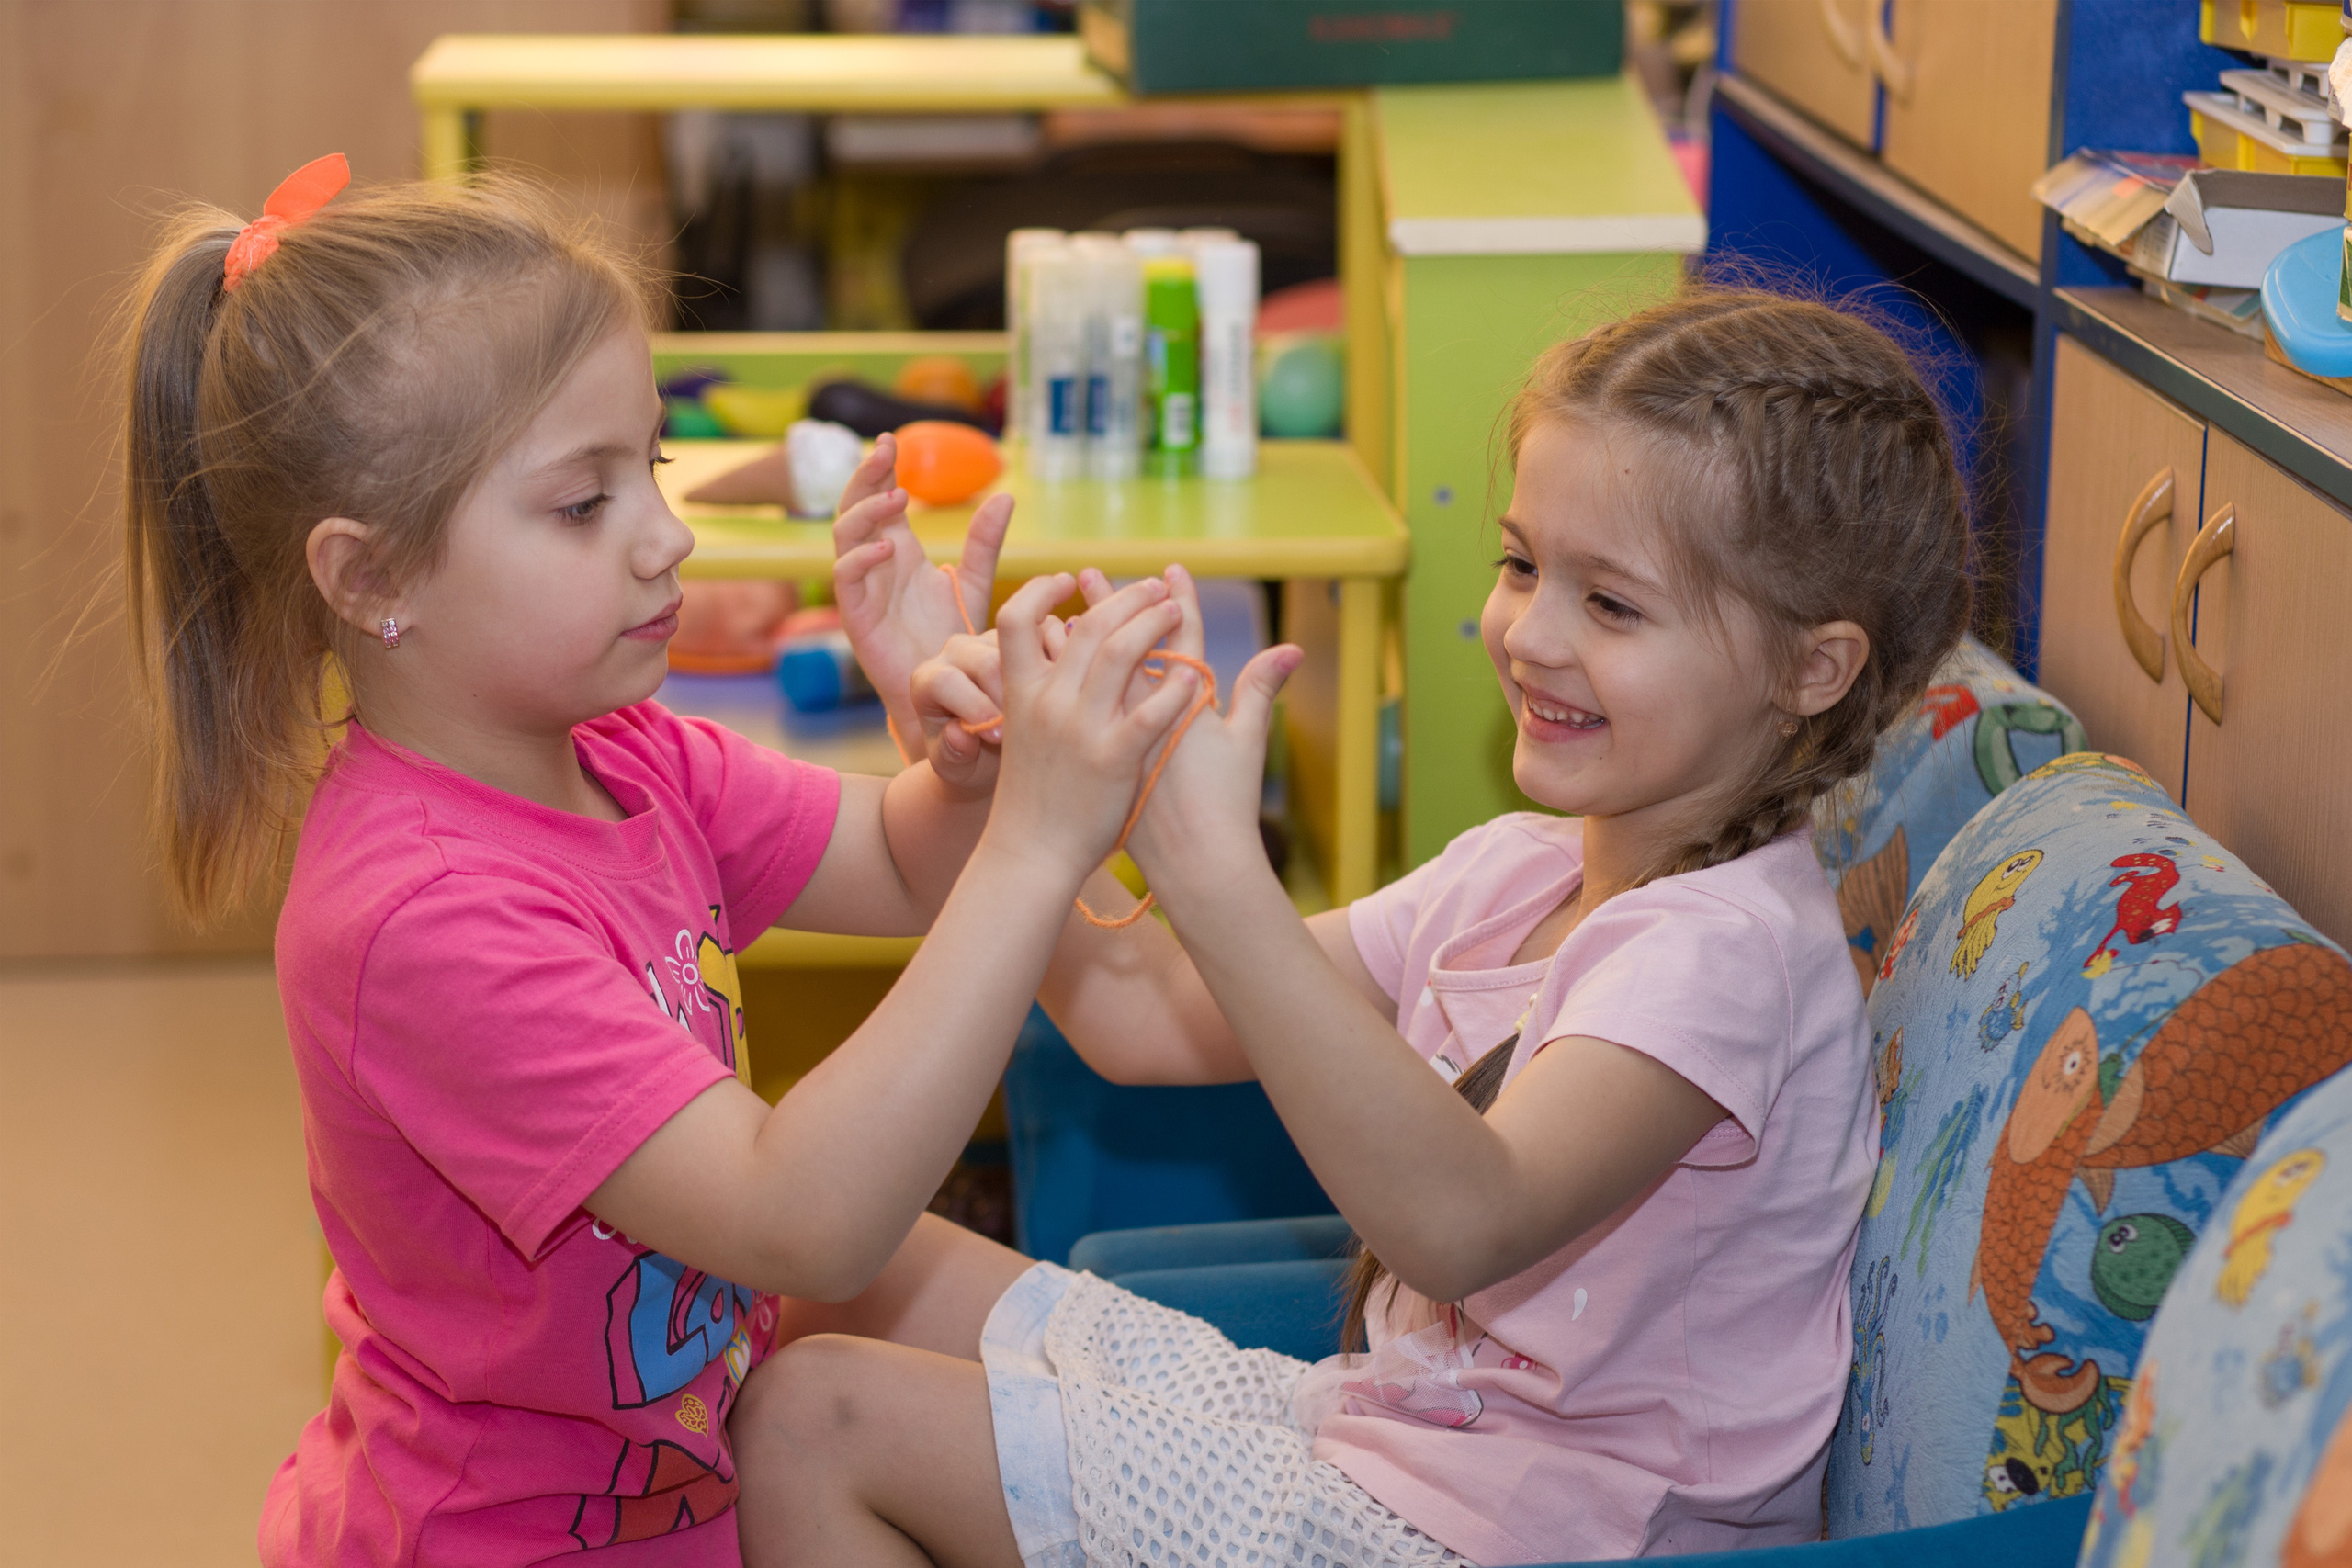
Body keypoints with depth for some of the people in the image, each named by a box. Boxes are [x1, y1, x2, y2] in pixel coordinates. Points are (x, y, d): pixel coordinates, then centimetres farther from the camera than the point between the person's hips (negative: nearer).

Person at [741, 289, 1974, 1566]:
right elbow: (1147, 1018, 7)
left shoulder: (1725, 945, -22)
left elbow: (1463, 1222, -40)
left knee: (814, 1423, -8)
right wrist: (1003, 785, -10)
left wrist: (1214, 874, -44)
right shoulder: (1518, 872, 6)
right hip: (1390, 1416, 9)